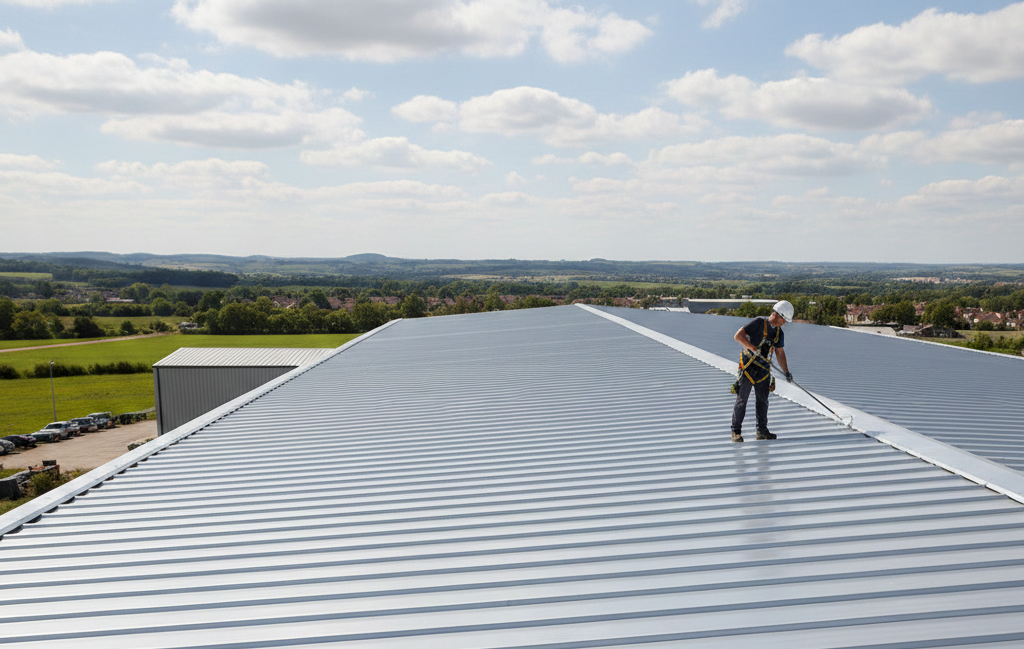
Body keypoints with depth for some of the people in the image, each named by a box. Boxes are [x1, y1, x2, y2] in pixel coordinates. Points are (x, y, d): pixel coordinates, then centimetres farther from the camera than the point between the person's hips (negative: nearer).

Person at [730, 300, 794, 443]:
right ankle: (736, 432, 2)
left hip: (764, 369, 6)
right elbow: (738, 336, -18)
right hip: (748, 366, -6)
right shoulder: (759, 323, -12)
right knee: (742, 399, -3)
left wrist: (786, 372, 12)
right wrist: (753, 348, -25)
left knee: (762, 400, 8)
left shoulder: (779, 332, 10)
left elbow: (780, 353, 16)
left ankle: (762, 430, 16)